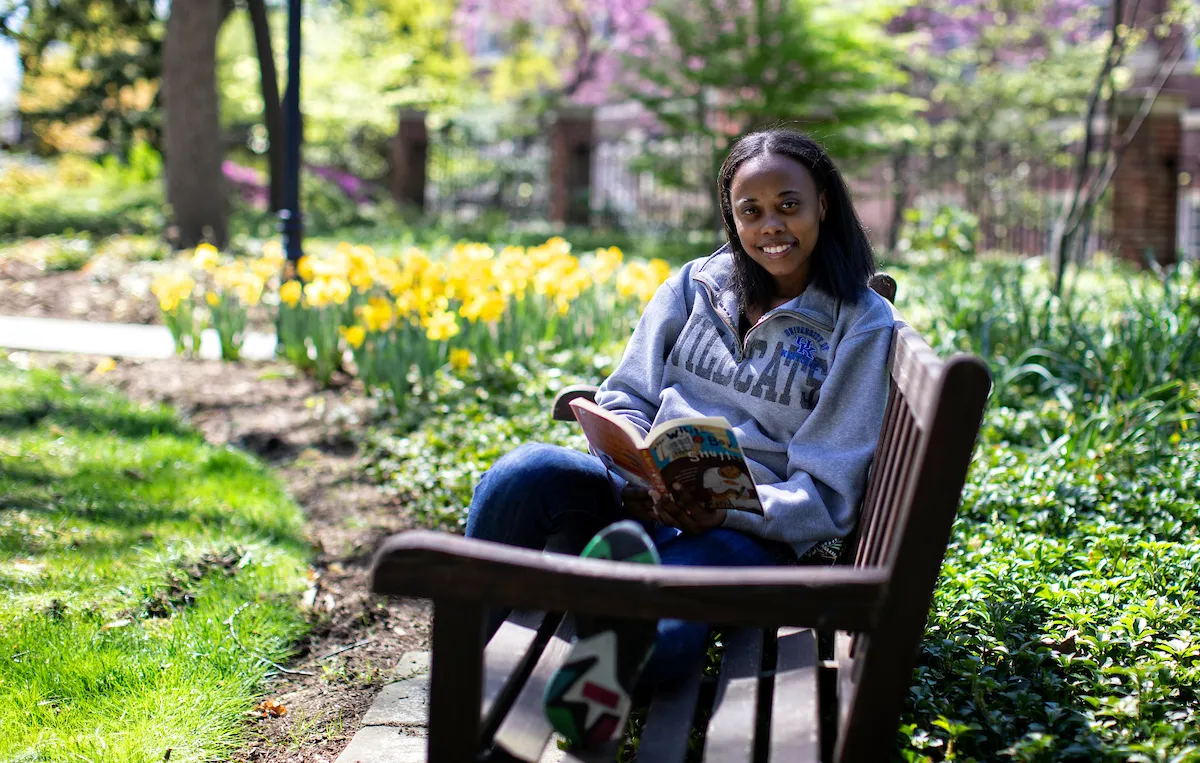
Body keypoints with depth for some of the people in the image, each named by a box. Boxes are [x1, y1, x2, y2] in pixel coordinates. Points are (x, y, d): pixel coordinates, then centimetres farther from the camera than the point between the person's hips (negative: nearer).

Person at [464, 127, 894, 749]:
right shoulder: (695, 286, 14)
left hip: (752, 528, -3)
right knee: (524, 474, -32)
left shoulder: (862, 324, 3)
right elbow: (627, 397, 15)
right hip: (646, 498, 4)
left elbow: (828, 492, -1)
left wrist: (726, 511, -20)